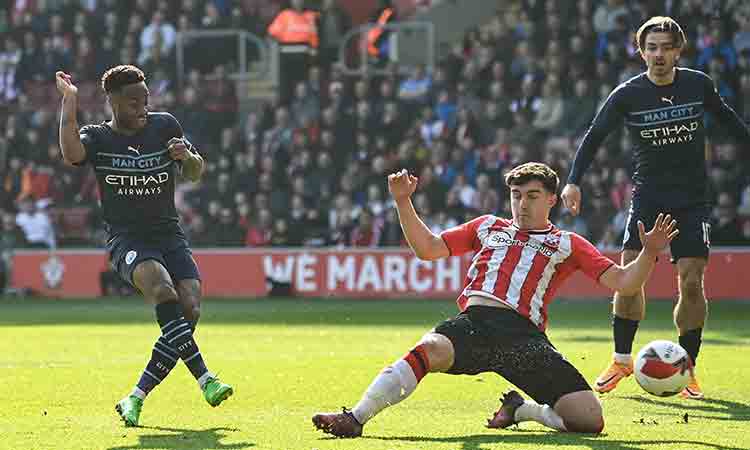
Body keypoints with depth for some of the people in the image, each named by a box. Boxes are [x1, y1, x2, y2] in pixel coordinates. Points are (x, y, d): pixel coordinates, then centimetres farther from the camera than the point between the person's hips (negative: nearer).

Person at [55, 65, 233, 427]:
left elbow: (196, 173, 17)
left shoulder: (164, 125, 7)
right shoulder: (98, 138, 0)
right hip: (126, 239, -4)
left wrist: (187, 157, -6)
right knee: (162, 290, -33)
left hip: (169, 235, 4)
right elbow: (71, 153, -24)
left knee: (190, 309, -16)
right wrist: (69, 101, -22)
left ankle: (135, 400, -7)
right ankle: (205, 379, -37)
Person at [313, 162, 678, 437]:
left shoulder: (567, 244, 23)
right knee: (429, 350, -36)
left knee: (589, 421, -15)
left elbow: (621, 282, 17)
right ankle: (354, 418, -39)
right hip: (473, 323, 0)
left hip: (524, 335, 0)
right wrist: (404, 203, 17)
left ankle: (521, 409, 13)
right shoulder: (487, 227, 30)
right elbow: (428, 248, 28)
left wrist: (649, 254, -1)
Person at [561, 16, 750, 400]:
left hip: (693, 200, 0)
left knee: (691, 282, -8)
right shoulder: (627, 95, -6)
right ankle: (622, 360, 7)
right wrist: (574, 181, -15)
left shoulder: (698, 85, -1)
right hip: (648, 196, 0)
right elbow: (594, 136, -3)